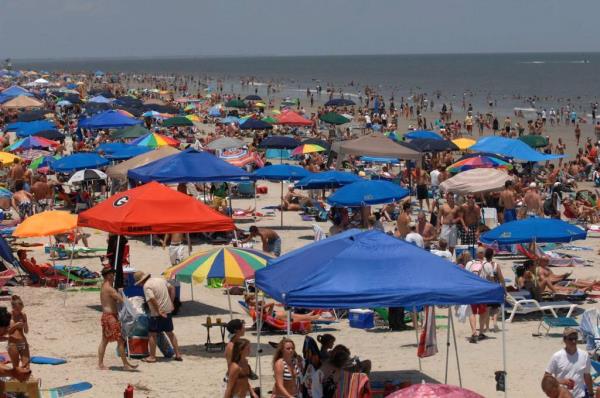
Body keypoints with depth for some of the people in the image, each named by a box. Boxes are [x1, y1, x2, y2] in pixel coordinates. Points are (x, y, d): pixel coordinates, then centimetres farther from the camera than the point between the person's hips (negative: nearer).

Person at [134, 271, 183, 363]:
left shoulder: (146, 286, -14)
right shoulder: (161, 280, 10)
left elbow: (152, 299, -26)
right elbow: (172, 288, 17)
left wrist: (159, 312, -20)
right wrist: (171, 303, 17)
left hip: (157, 314, -7)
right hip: (168, 311, 7)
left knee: (152, 334, 5)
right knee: (170, 333, 18)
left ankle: (152, 357, 7)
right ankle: (178, 354, 18)